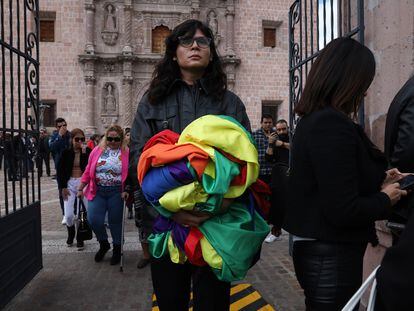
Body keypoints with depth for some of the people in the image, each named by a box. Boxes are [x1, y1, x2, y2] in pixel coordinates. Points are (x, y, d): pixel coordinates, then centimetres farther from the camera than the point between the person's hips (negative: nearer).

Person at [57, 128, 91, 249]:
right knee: (68, 215, -6)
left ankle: (80, 237, 13)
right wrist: (63, 187, 0)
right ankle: (71, 233, 27)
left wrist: (84, 153, -17)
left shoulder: (88, 151, 1)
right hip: (70, 183, 0)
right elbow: (60, 171, 7)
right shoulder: (66, 153, 4)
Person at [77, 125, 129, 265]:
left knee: (115, 221, 8)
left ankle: (117, 249, 29)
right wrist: (81, 188, 9)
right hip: (97, 191, 3)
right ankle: (103, 244, 24)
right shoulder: (97, 150, 5)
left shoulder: (126, 153, -5)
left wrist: (127, 190, -17)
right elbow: (88, 171, 8)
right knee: (93, 219, -4)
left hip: (116, 193, -2)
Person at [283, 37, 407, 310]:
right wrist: (385, 199, -9)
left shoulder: (314, 119, 7)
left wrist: (378, 181, 11)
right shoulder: (333, 125, -23)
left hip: (320, 249, 10)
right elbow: (343, 210, -26)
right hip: (331, 256, -10)